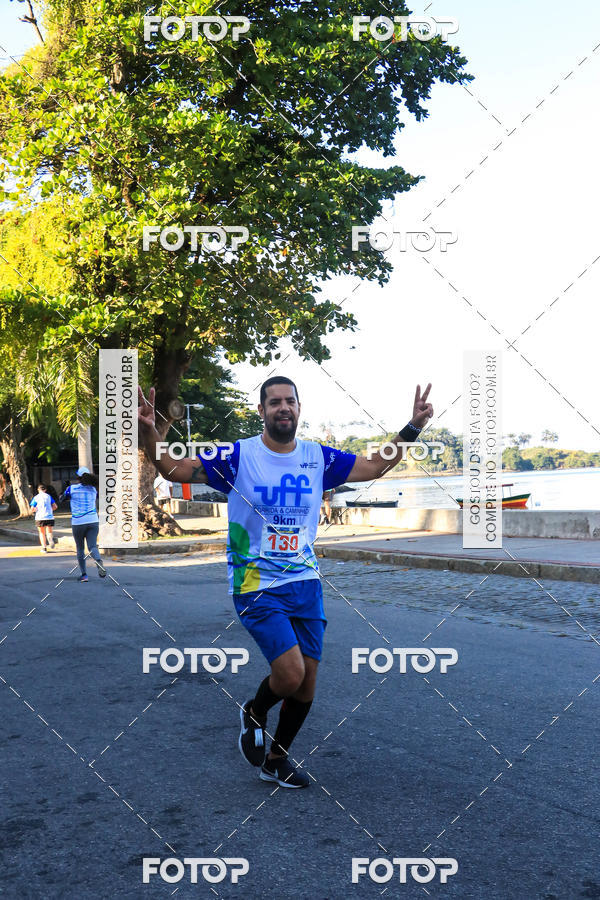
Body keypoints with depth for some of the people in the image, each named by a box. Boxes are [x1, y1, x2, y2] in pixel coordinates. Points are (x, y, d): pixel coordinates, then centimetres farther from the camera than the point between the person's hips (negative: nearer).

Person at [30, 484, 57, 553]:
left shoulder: (36, 497, 2)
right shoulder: (49, 496, 7)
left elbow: (32, 508, -3)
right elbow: (55, 506, 3)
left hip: (40, 518, -1)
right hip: (50, 517, 1)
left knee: (42, 533, 13)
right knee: (49, 532, 13)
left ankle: (44, 548, 10)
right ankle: (51, 539, -19)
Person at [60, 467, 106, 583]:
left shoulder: (72, 488, -3)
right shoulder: (93, 489, 7)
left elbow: (62, 498, 11)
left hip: (78, 522, -2)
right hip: (93, 521, 2)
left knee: (80, 549, 12)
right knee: (93, 547, -4)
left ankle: (84, 574, 12)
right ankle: (99, 563, -35)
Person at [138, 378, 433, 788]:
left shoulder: (318, 458, 3)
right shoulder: (238, 456, -8)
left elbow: (374, 466, 12)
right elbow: (176, 468, -9)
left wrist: (413, 427, 5)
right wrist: (148, 434, -27)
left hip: (306, 582, 5)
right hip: (256, 586, -4)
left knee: (307, 682, 7)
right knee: (290, 673, -17)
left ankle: (277, 759, 32)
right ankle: (253, 714, 19)